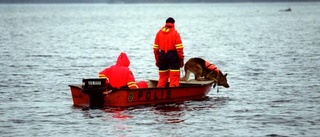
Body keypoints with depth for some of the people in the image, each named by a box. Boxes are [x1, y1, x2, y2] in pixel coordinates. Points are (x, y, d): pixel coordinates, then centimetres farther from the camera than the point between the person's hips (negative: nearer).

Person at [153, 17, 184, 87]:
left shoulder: (159, 33, 6)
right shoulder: (175, 33, -6)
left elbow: (155, 48, 7)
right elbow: (179, 48, -11)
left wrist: (157, 60, 14)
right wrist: (181, 59, -4)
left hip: (162, 56, 4)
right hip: (173, 55, -4)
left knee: (162, 77, 13)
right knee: (174, 77, 0)